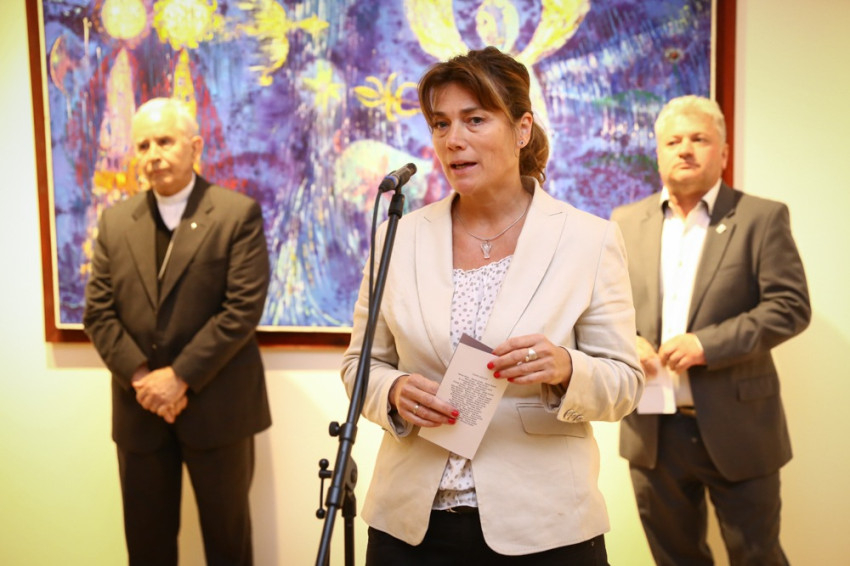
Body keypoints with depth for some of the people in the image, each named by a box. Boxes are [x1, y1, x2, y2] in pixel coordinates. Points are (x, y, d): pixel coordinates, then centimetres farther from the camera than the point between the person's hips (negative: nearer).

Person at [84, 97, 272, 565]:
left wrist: (179, 376, -16)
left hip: (216, 406, -3)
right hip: (139, 407, 4)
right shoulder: (115, 221, 8)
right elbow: (98, 313, 4)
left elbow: (242, 308, -13)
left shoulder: (238, 213, -5)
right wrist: (140, 377, -10)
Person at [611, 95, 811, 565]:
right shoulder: (626, 221, 7)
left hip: (736, 428, -3)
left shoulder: (761, 218, -3)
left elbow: (790, 306, -10)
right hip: (652, 432, 3)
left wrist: (707, 344, -19)